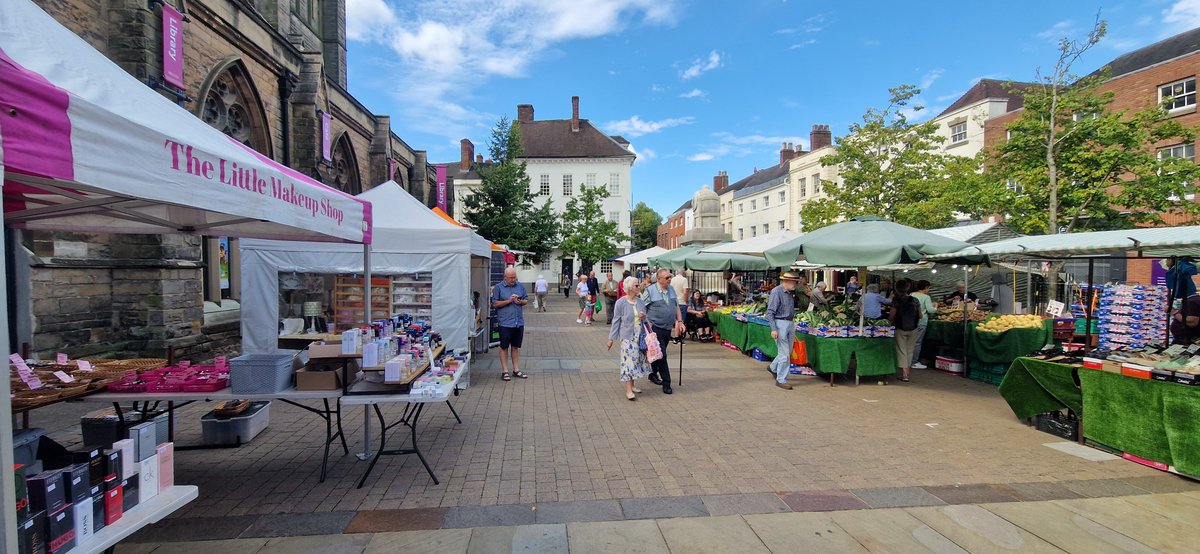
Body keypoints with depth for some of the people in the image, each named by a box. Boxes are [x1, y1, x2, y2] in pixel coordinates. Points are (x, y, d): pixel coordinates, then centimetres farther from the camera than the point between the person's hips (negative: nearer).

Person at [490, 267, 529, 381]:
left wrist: (520, 301, -8)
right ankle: (504, 371, 13)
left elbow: (526, 300, 14)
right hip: (505, 323, -4)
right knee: (504, 347, 5)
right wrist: (509, 301, -16)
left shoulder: (520, 286, 8)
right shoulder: (498, 287, -3)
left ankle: (516, 369, 23)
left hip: (519, 322, 4)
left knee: (516, 347, 13)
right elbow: (495, 304, -6)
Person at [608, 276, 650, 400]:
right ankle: (628, 390, -8)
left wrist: (644, 316, -6)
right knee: (629, 361, -10)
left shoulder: (640, 301, 7)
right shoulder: (621, 303, -8)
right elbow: (616, 321, -3)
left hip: (640, 336, 6)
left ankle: (632, 385, 25)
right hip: (627, 337, -6)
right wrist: (611, 338, -2)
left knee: (638, 360, 10)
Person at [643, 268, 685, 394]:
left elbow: (677, 307, 17)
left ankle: (653, 374, 34)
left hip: (668, 328, 6)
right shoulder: (650, 291, -10)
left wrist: (680, 321, 10)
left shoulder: (671, 289, 10)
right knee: (661, 355, -6)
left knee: (659, 354, 15)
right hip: (655, 328, -6)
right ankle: (666, 383, 2)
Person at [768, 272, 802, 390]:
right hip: (780, 323, -8)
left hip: (790, 323, 8)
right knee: (784, 354, -5)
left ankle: (773, 368, 39)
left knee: (788, 352, 17)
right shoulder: (776, 292, -13)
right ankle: (781, 380, 6)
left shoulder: (789, 293, 12)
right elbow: (770, 312, -16)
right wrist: (773, 329, -21)